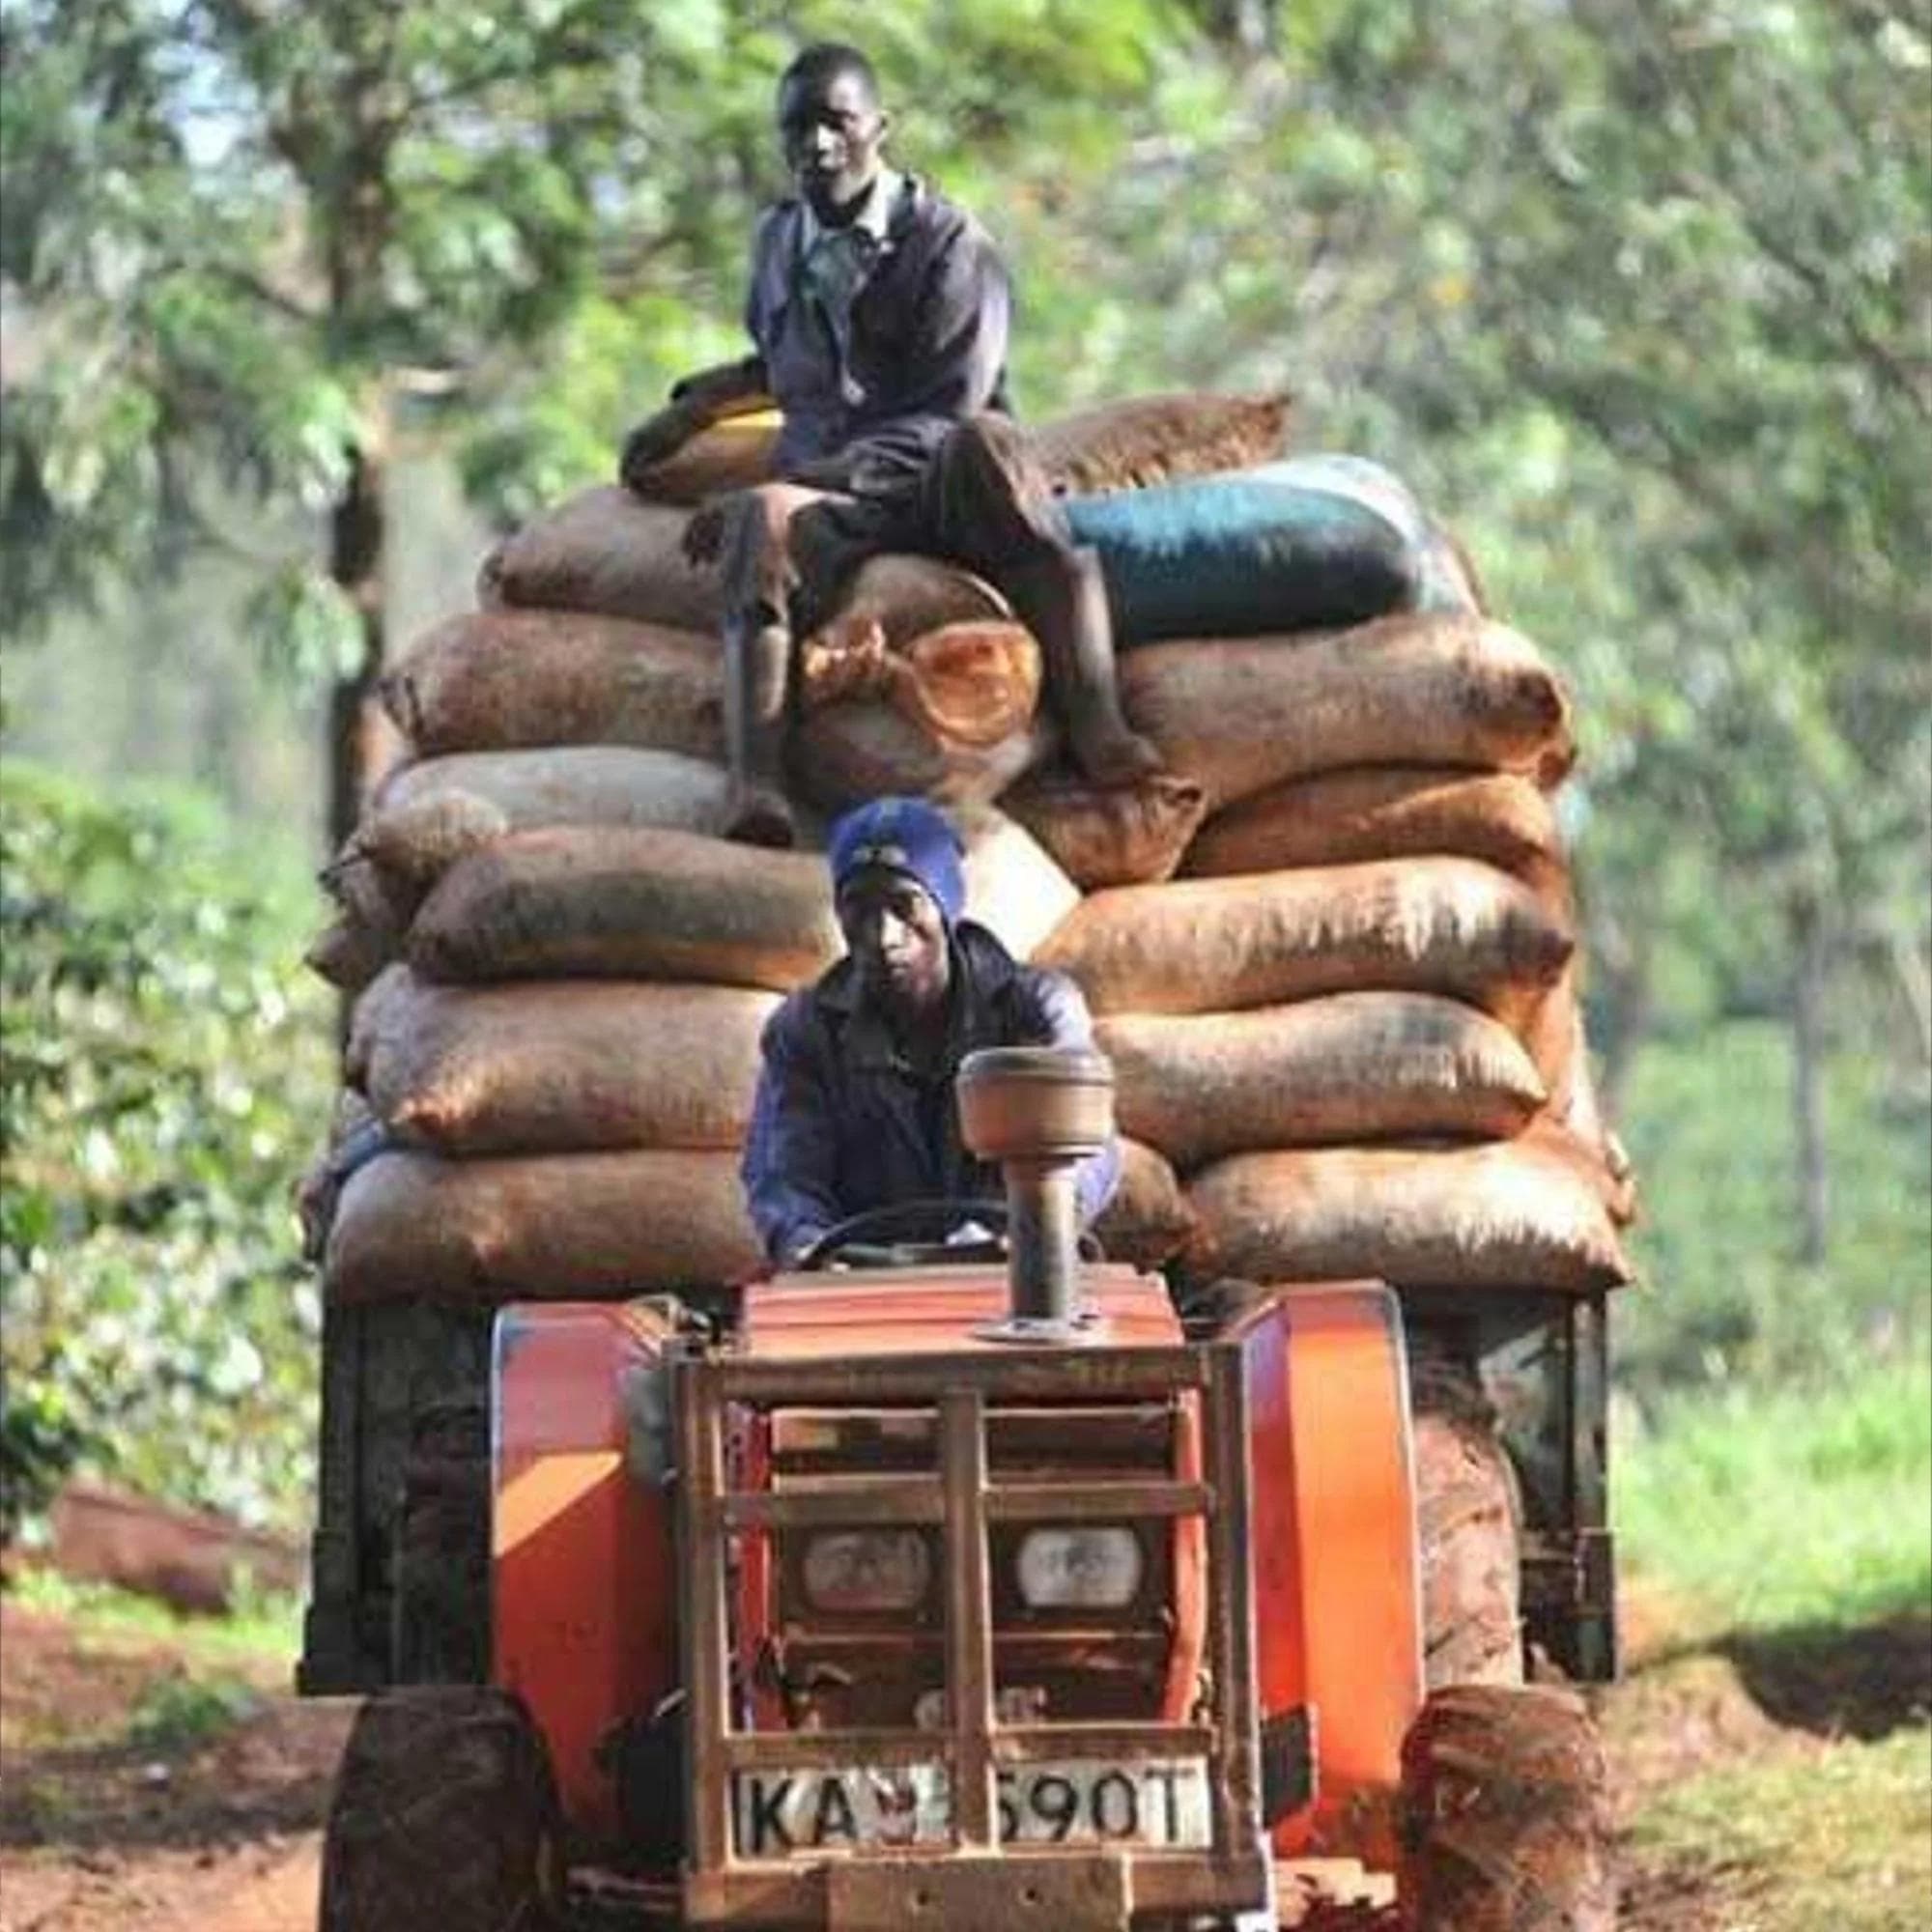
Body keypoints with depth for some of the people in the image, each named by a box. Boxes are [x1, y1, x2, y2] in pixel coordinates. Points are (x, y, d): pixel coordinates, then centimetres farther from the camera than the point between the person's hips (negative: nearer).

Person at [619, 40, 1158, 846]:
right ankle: (754, 794, -63)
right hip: (834, 503, 3)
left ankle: (1100, 735, -54)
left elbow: (949, 414, -9)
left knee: (984, 445, -41)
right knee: (766, 524, -36)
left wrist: (807, 476, -15)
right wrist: (693, 408, 28)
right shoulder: (781, 240, 21)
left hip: (947, 485, -3)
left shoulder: (948, 246, 1)